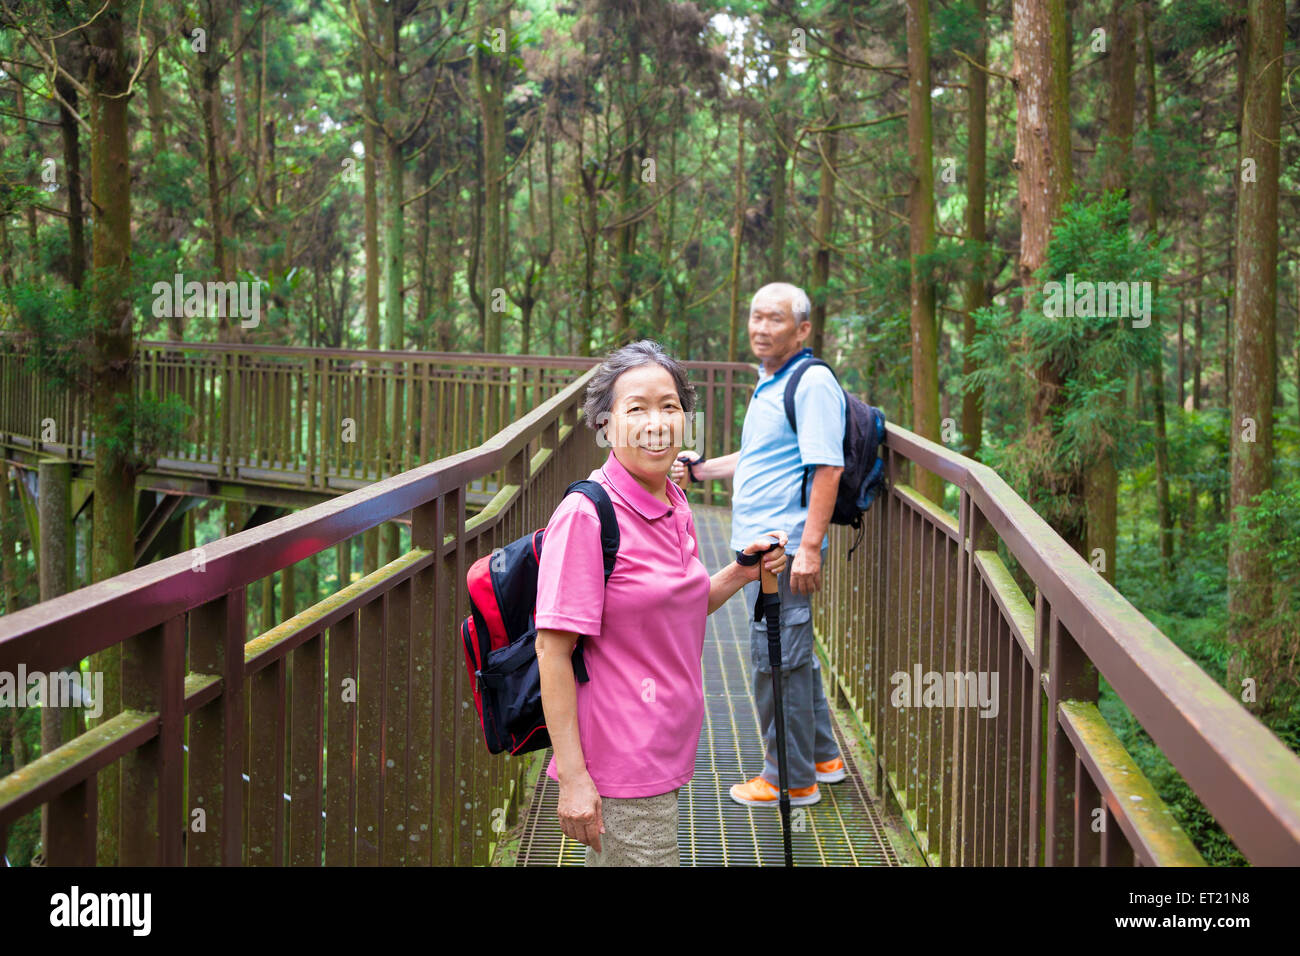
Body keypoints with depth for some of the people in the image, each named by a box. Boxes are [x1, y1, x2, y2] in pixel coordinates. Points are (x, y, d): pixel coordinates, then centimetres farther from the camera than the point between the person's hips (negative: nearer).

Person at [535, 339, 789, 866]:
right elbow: (553, 650, -20)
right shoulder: (585, 515, -18)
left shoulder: (676, 507, 8)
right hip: (619, 765, -8)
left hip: (664, 753, 8)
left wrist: (741, 571, 4)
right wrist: (572, 777, -22)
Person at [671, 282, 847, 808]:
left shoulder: (813, 383, -14)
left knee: (777, 660, -3)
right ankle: (822, 756, 31)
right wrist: (698, 469, 25)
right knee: (794, 655, 18)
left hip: (785, 549, -10)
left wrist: (809, 547, -27)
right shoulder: (769, 384, 17)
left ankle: (792, 780, 8)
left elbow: (826, 469, -21)